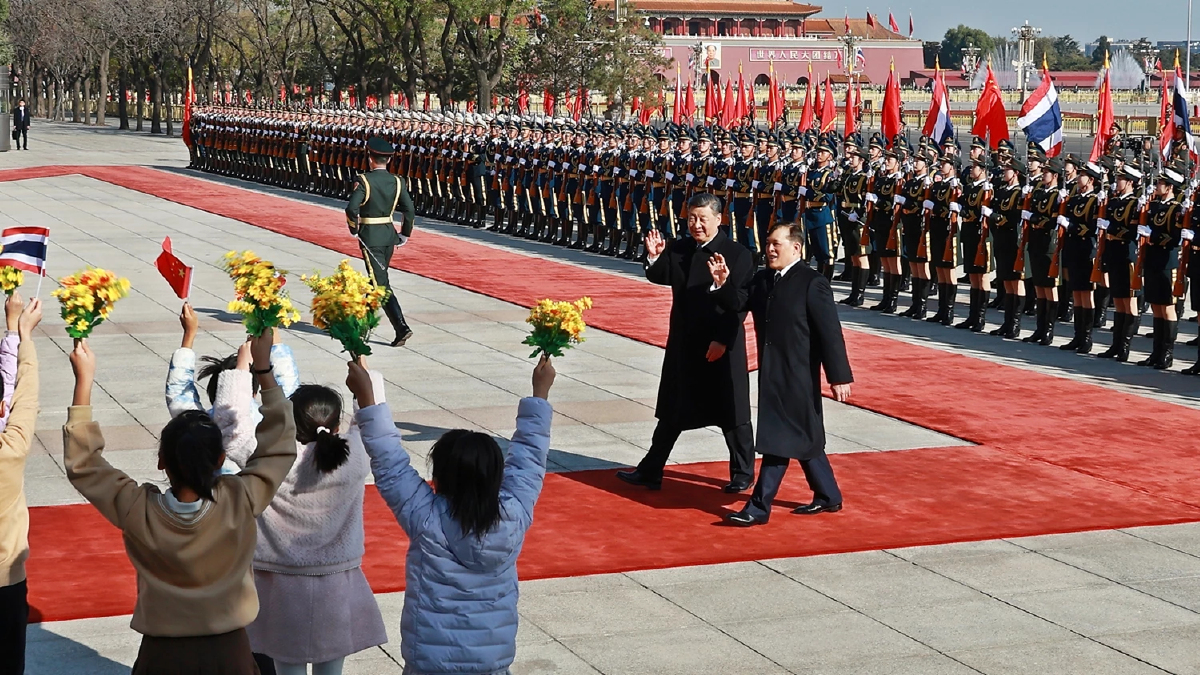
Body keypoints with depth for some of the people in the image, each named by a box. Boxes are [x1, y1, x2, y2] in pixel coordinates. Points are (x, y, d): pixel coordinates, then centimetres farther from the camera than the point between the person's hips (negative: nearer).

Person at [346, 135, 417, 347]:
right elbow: (410, 210, -1)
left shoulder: (364, 180, -14)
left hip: (370, 236, -6)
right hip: (389, 234, 6)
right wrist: (404, 235, 10)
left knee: (381, 284, -8)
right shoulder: (397, 181, 1)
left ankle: (401, 327, -19)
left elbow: (352, 209, -21)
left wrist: (354, 229, -3)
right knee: (379, 278, 22)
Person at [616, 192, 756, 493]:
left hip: (722, 347, -5)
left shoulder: (738, 254, -10)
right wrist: (654, 258, -17)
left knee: (732, 412, 6)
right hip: (683, 344, 5)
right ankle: (650, 471, 19)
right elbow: (660, 277, 3)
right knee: (672, 411, 13)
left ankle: (743, 473, 21)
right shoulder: (679, 249, 5)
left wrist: (722, 341, -19)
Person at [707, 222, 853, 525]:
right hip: (772, 373, 8)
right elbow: (738, 302, 5)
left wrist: (839, 376, -17)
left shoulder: (813, 283, -13)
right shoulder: (763, 280, 10)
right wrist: (722, 283, -15)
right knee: (802, 438, 17)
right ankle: (828, 496, 29)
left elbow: (830, 333, -15)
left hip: (797, 375, -8)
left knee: (779, 438, -5)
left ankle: (759, 507, -1)